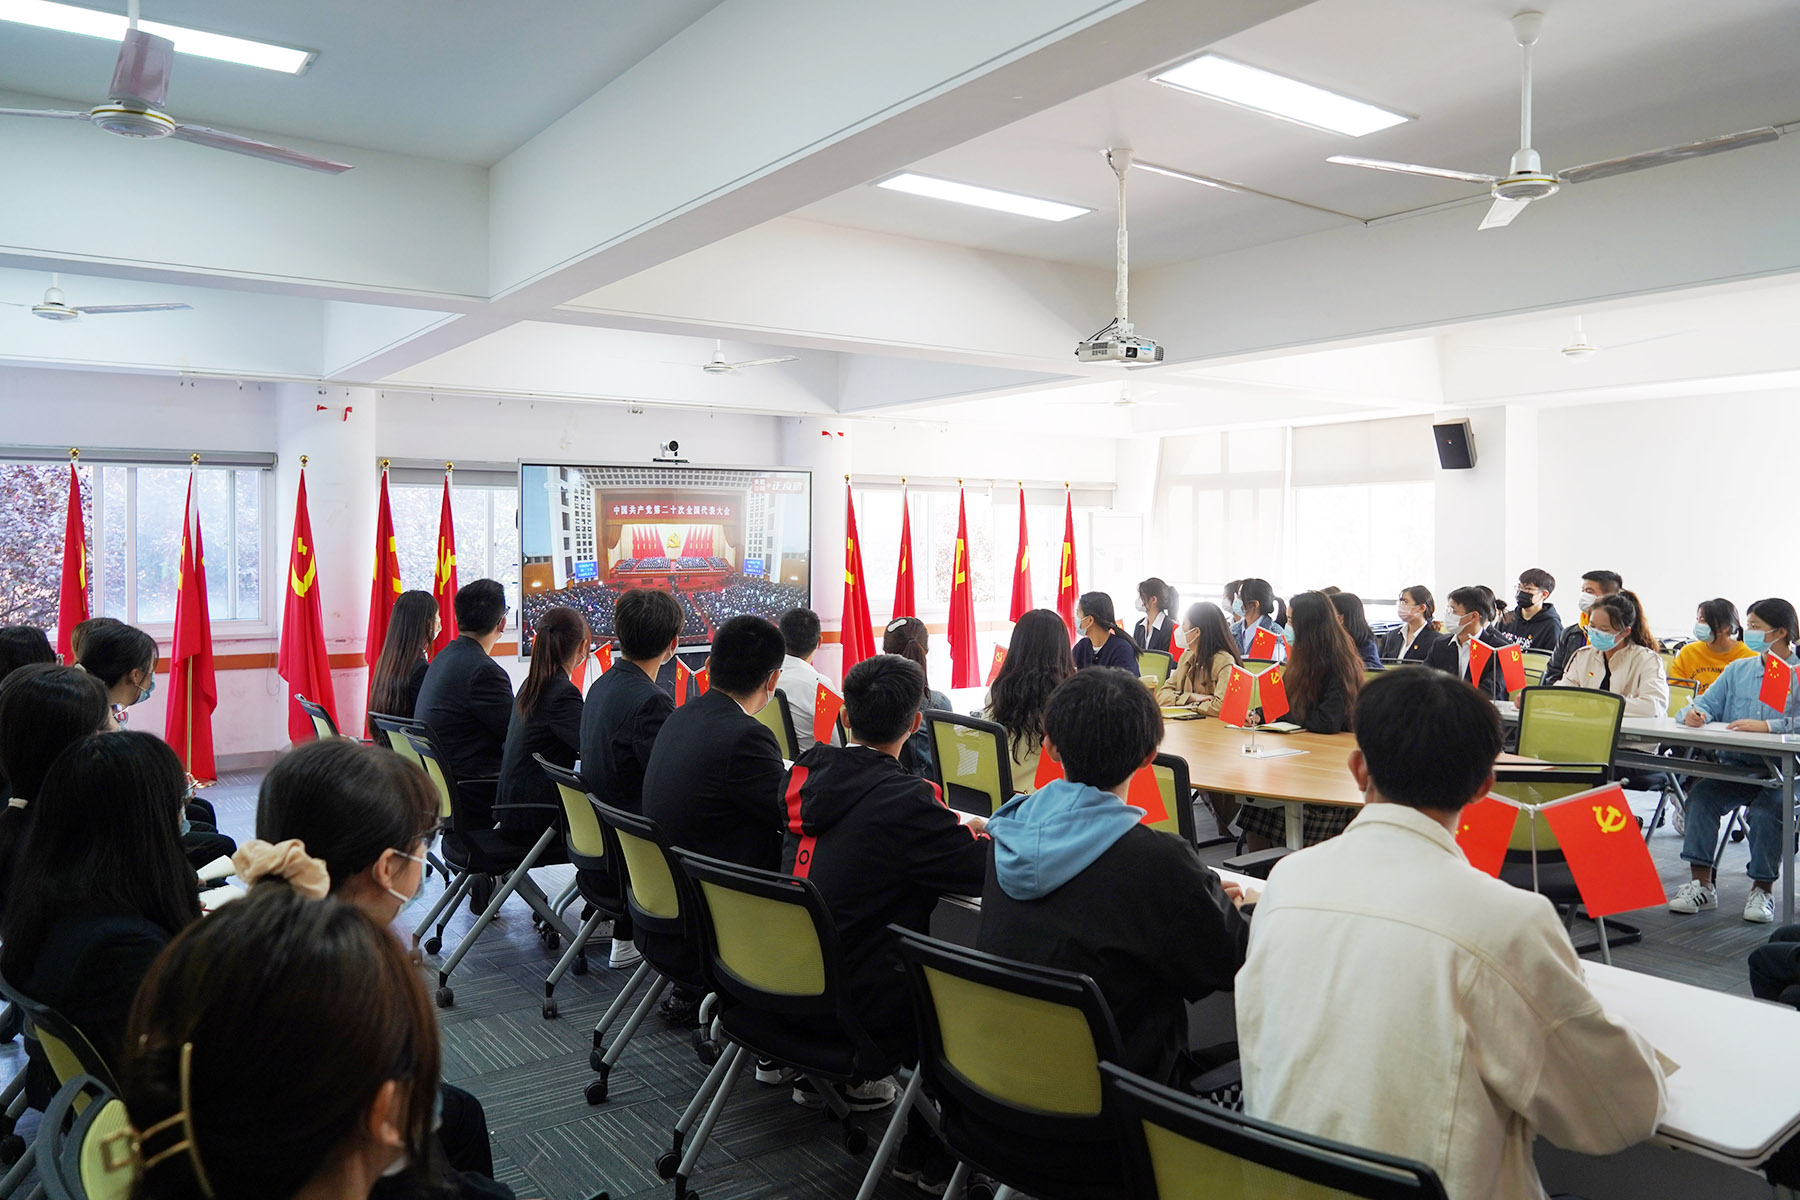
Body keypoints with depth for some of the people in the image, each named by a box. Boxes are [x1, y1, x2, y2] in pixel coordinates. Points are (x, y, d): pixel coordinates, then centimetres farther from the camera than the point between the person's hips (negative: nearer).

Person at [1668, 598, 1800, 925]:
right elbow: (1708, 703, 10)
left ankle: (1762, 889, -9)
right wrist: (1694, 712, -14)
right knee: (1701, 794, -22)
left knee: (1766, 810, -30)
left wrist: (1766, 726, -29)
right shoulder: (1737, 670, 16)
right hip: (1734, 766, 4)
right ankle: (1702, 883, -17)